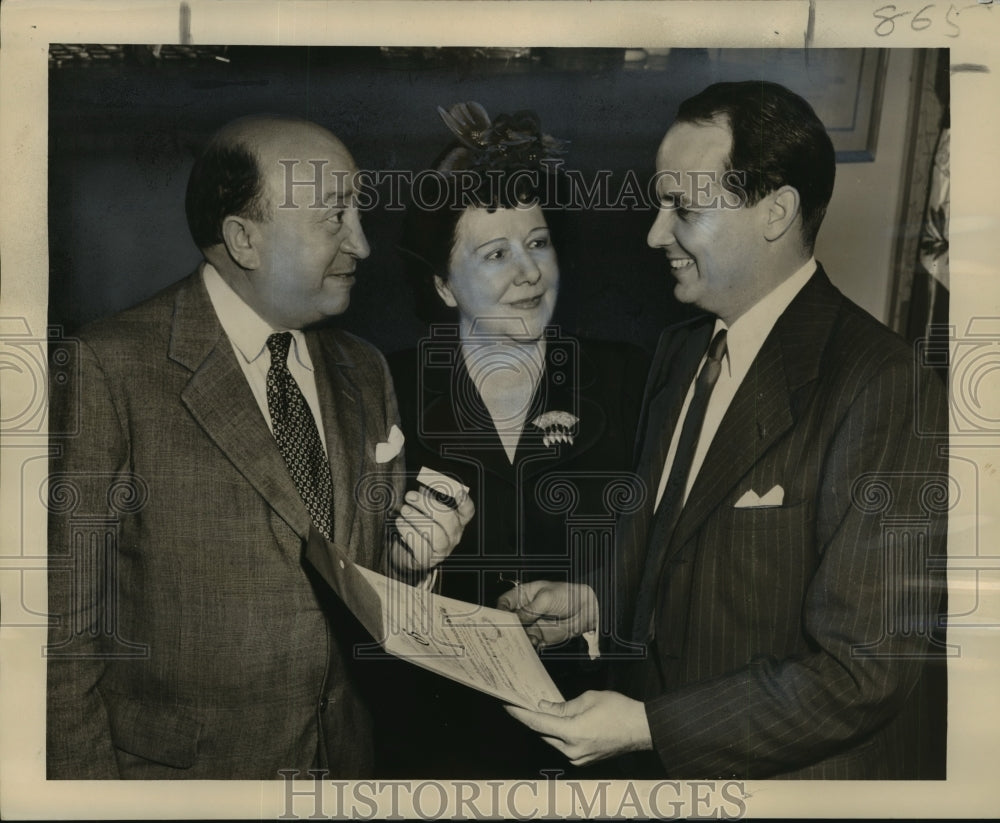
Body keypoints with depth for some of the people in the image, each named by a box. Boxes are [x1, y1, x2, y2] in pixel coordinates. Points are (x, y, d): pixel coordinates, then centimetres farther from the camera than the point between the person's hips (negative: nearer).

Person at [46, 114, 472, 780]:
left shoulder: (364, 371, 3)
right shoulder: (110, 368, -16)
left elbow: (369, 582, 9)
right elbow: (66, 621, -14)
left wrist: (407, 552, -10)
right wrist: (88, 782, -13)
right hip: (178, 771, -5)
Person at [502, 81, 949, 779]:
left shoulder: (883, 389, -24)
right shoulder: (680, 351, 2)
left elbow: (863, 670, -24)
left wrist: (646, 727, -22)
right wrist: (593, 597, -4)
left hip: (800, 774, -7)